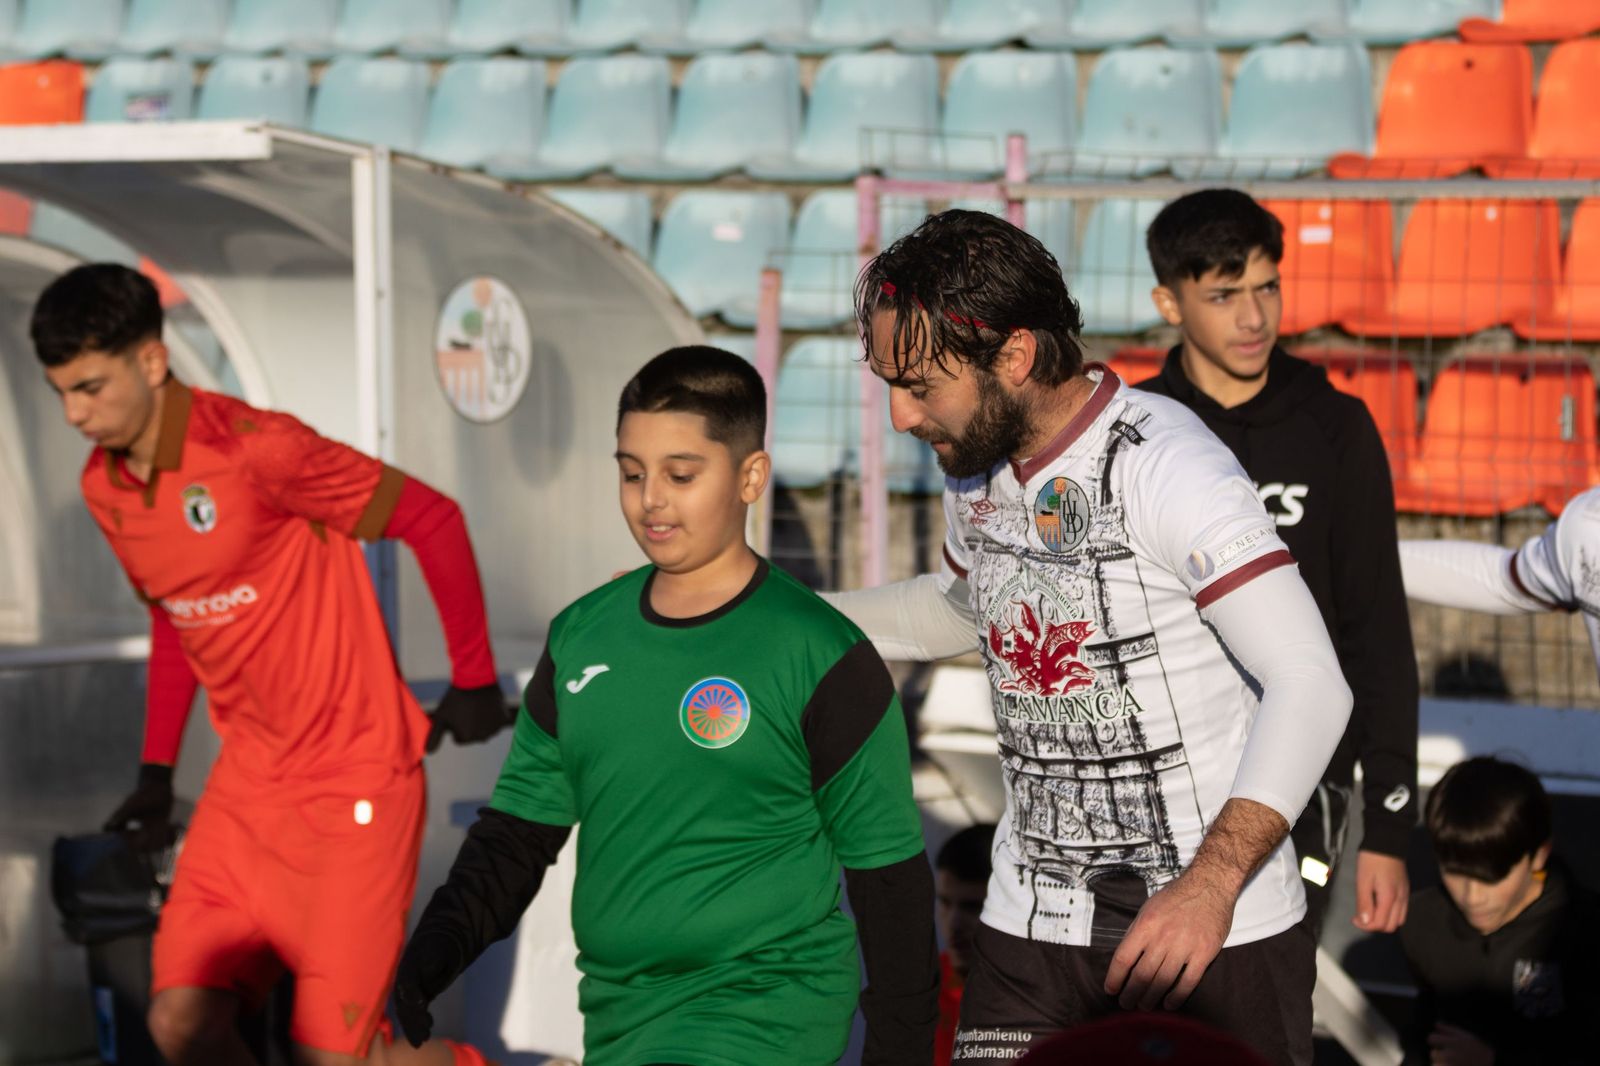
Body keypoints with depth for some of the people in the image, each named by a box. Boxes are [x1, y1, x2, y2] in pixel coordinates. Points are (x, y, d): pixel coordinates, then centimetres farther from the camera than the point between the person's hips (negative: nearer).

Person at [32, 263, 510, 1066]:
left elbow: (432, 520, -12)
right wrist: (156, 772, 18)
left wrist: (473, 682, -5)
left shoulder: (254, 449, -19)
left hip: (356, 780, -6)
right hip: (247, 783, 6)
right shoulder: (102, 488, 5)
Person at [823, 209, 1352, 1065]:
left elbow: (1312, 687, -22)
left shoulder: (1164, 465, -18)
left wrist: (1211, 885, -31)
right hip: (1031, 922, 6)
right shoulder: (974, 468, 6)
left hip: (1219, 929, -6)